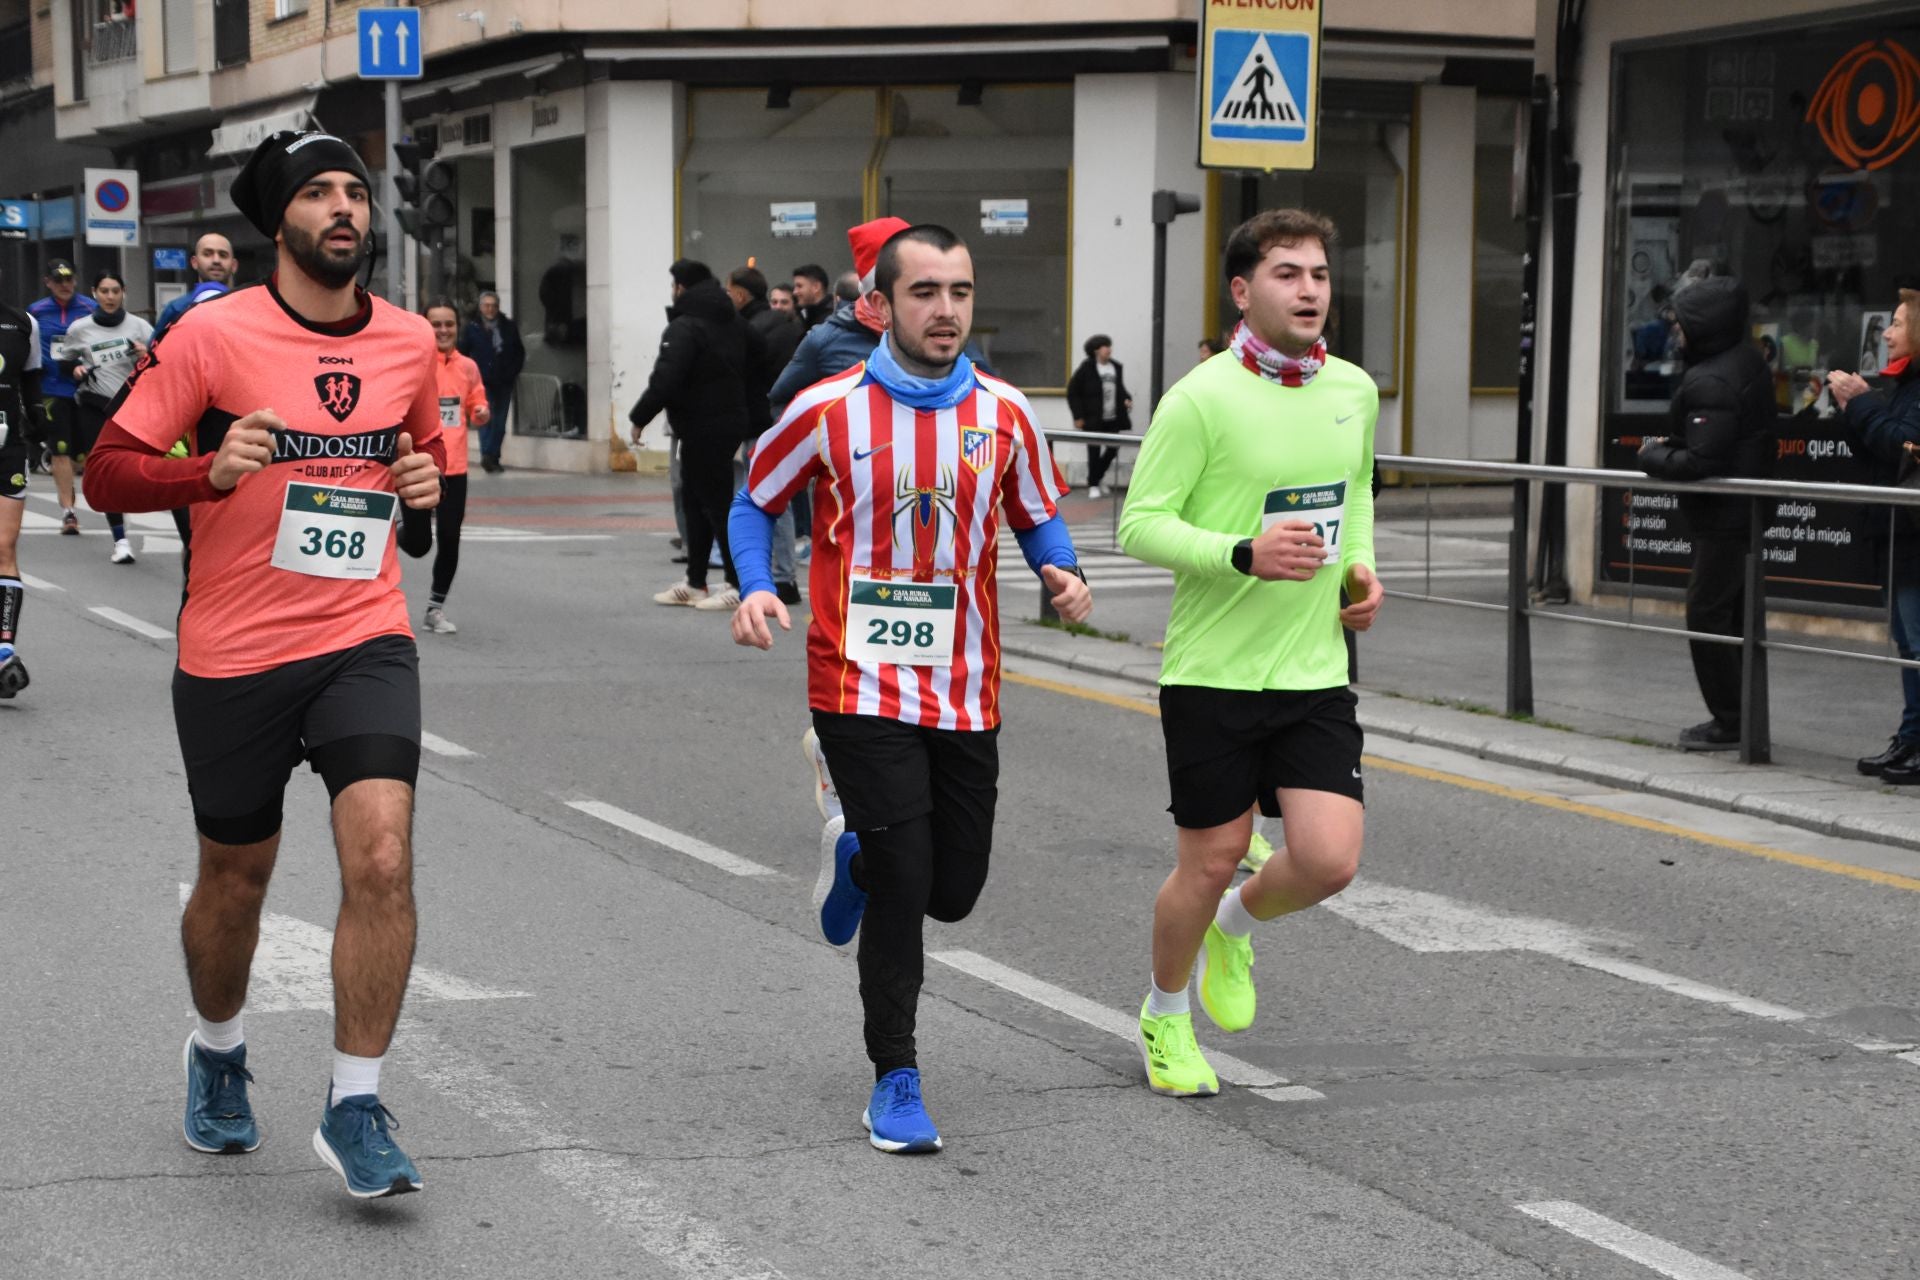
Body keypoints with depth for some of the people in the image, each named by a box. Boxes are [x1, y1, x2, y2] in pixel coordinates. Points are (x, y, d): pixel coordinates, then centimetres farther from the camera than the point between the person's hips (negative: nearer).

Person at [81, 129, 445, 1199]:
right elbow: (109, 471, -7)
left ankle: (356, 1107, -3)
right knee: (235, 880, 14)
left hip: (366, 641, 2)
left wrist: (426, 484, 2)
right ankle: (219, 1052, 44)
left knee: (383, 860, -17)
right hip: (234, 656, -2)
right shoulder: (214, 335, -7)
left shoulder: (409, 343, 5)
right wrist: (212, 470, -24)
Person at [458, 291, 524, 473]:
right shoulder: (472, 327, 1)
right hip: (483, 382, -3)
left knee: (500, 422, 6)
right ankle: (487, 456, -20)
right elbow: (463, 353, 5)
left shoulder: (509, 326, 7)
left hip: (504, 382, 3)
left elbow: (520, 352, 15)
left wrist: (513, 372, 5)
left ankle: (493, 458, 16)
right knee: (486, 417, -16)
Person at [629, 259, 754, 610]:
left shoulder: (685, 327, -17)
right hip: (732, 420, 9)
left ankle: (740, 585, -5)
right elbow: (745, 372, 15)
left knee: (715, 503, -5)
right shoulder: (734, 323, 11)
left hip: (702, 429, -9)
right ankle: (695, 583, 22)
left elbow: (664, 380, -24)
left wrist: (640, 417, -14)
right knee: (698, 502, 17)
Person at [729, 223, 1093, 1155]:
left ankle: (854, 856, 44)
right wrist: (754, 589, -9)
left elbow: (1038, 517, 15)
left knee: (954, 889, 8)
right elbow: (754, 502, 8)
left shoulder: (1003, 413, 2)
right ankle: (896, 1079, 10)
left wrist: (1063, 574, -7)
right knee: (903, 884, -8)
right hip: (862, 686, -3)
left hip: (965, 693, 4)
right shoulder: (828, 410, -6)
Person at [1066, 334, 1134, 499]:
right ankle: (1093, 485, 13)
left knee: (1113, 449, 4)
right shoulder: (1087, 368, -7)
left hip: (1113, 419, 5)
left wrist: (1126, 399, 0)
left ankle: (1096, 478, 26)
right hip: (1093, 420, -5)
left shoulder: (1116, 367, 8)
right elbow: (1073, 392, -5)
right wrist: (1078, 417, -9)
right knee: (1094, 452, 1)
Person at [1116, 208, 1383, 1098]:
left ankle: (1235, 926, 29)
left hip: (1315, 672, 4)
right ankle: (1164, 1015, 33)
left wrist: (1362, 564, 7)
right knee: (1210, 862, 5)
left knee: (1329, 862, -6)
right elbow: (1139, 525, -13)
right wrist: (1245, 555, -25)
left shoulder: (1355, 390, 6)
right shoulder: (1201, 399, -12)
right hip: (1213, 670, -4)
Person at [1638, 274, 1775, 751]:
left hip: (1722, 519, -10)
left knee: (1707, 614, -3)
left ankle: (1729, 721, 2)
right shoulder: (1749, 361, 9)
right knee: (1736, 614, 16)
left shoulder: (1709, 382, -23)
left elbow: (1700, 463, -27)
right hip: (1746, 510, 10)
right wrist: (1672, 446, 8)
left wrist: (1654, 455, -10)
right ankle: (1743, 716, 23)